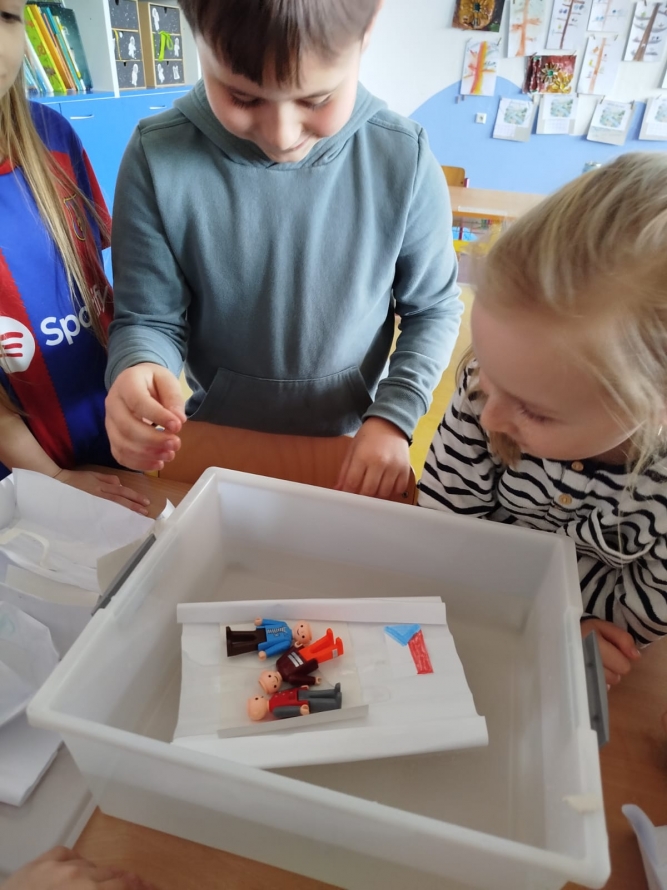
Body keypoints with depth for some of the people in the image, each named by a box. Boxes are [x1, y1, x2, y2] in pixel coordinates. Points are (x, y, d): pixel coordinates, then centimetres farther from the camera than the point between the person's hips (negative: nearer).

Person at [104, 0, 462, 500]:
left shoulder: (403, 159, -16)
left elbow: (434, 309, -5)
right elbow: (149, 320, -10)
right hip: (218, 443, 0)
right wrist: (137, 371, -32)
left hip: (353, 442, 1)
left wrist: (393, 416, -17)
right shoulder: (158, 158, -17)